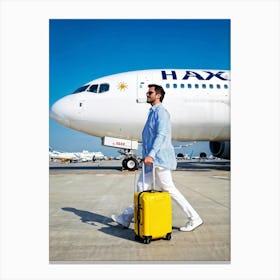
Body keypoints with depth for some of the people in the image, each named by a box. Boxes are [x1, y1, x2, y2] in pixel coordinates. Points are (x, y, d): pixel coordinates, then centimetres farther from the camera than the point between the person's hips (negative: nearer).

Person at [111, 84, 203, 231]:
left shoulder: (161, 112, -11)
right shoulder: (153, 112, 20)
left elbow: (161, 135, -23)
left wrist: (151, 154, -31)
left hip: (159, 158, -10)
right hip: (151, 158, 10)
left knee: (169, 189, -3)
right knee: (141, 186, 12)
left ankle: (194, 219, 9)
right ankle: (126, 218, 21)